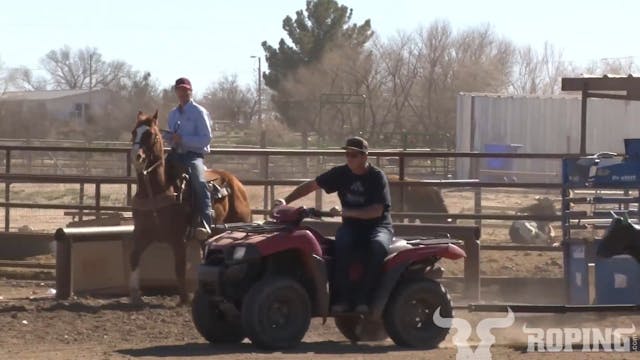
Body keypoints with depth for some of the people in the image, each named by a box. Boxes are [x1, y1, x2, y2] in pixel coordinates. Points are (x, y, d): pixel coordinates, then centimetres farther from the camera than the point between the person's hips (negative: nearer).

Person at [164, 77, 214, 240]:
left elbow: (206, 138, -10)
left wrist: (182, 139, -19)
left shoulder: (199, 112, -3)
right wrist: (169, 138, 1)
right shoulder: (173, 114, 18)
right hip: (176, 154, 7)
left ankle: (205, 224, -40)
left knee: (199, 181, -33)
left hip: (194, 154, -7)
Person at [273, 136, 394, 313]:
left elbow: (377, 210, -20)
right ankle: (342, 297, -27)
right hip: (351, 226, 3)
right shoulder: (341, 173, 2)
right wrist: (285, 201, -2)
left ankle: (363, 297, -26)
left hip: (378, 226, -3)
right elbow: (311, 185, 9)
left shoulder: (377, 177, -9)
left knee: (378, 246, -38)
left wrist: (346, 212, -29)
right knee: (342, 243, -34)